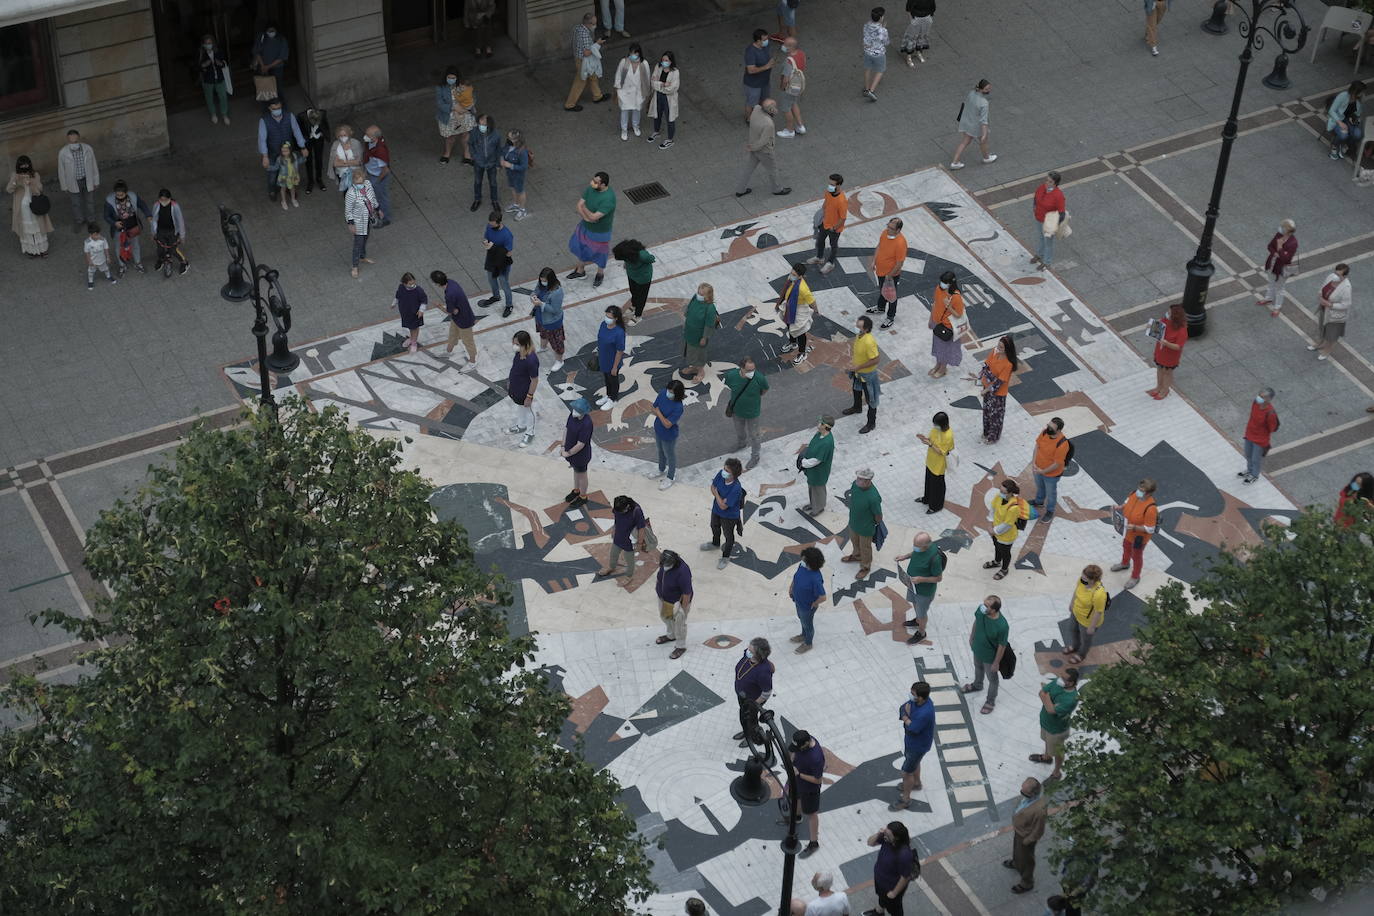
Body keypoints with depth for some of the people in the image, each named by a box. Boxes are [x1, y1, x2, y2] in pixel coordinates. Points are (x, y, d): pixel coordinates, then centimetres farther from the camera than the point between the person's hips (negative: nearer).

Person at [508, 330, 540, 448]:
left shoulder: (531, 360, -38)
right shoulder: (519, 353, -16)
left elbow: (534, 380, -26)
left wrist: (529, 396, -17)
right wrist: (510, 380, 17)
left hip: (524, 391, -7)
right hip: (515, 388, 7)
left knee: (528, 411, 19)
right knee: (519, 407, 31)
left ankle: (529, 434, 43)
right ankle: (520, 426, 57)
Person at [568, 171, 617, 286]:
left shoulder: (608, 199, -38)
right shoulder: (591, 188, -15)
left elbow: (593, 217, -36)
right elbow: (579, 205, -10)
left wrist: (584, 208, -21)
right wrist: (585, 216, -28)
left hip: (599, 232, -7)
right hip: (585, 226, 7)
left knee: (599, 254, 19)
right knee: (580, 248, 25)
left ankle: (600, 274, 48)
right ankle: (580, 271, 51)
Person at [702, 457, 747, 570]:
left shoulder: (736, 488, -42)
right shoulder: (720, 474, -25)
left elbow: (723, 506, -34)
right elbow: (713, 487, -7)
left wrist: (716, 493, -22)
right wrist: (720, 498, -24)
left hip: (729, 516, -7)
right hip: (716, 510, 7)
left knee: (728, 536, 21)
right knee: (715, 527, 34)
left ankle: (725, 557, 46)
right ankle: (715, 544, 66)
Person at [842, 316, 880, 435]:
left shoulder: (869, 342, -38)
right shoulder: (859, 335, -13)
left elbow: (875, 360, -31)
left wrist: (858, 367, -27)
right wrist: (852, 357, 2)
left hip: (867, 374, -9)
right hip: (857, 371, 9)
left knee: (870, 399, 11)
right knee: (856, 389, 34)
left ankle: (871, 423, 29)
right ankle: (857, 407, 62)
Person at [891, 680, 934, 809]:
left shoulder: (925, 713, -43)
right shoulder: (916, 701, -17)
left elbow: (912, 729, -34)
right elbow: (902, 708, -4)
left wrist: (906, 717, -19)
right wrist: (907, 716, -25)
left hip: (918, 745, -8)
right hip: (911, 740, 8)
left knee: (906, 773, 10)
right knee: (914, 762, 33)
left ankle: (905, 799, 31)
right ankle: (916, 784, 60)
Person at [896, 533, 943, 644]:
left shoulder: (934, 557, -40)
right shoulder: (921, 544, -19)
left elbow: (939, 578, -26)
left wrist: (921, 579, -32)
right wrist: (906, 556, -7)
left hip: (924, 590, -7)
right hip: (913, 584, 7)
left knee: (921, 613, 17)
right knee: (915, 603, 33)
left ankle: (921, 633, 44)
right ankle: (917, 621, 61)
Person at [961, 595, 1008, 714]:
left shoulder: (1002, 626, -42)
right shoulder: (981, 609, -27)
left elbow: (1002, 646, -25)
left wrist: (996, 663, -12)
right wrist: (971, 637, 12)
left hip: (990, 656, -6)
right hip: (977, 649, 6)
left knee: (992, 679, 23)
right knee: (978, 668, 35)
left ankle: (991, 701, 49)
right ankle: (977, 685, 66)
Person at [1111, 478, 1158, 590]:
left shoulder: (1150, 508, -40)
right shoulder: (1135, 494, -20)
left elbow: (1150, 529, -30)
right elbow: (1127, 503, 4)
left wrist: (1134, 527, -40)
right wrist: (1120, 507, -14)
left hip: (1139, 536, -7)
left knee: (1136, 556, 20)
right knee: (1126, 547, 34)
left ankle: (1135, 577, 46)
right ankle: (1125, 563, 66)